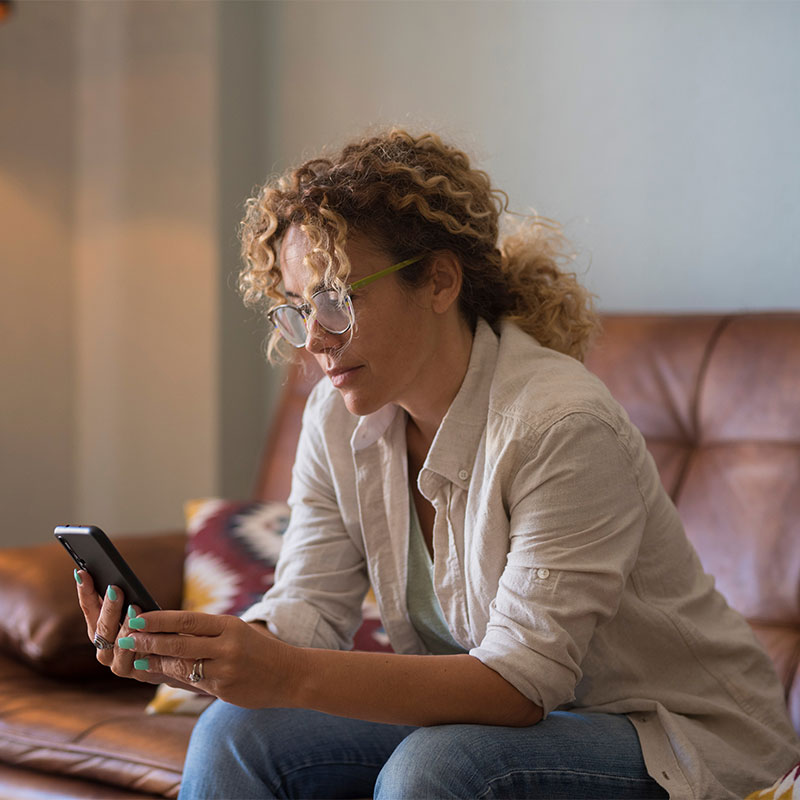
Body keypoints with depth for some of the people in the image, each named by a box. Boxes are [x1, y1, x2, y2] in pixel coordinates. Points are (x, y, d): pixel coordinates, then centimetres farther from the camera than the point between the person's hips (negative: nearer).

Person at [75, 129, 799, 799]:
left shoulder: (560, 425, -26)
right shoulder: (339, 418, -3)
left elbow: (522, 680, -28)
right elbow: (310, 609, -6)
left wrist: (291, 677, -39)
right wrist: (186, 650, -27)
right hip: (475, 718, 6)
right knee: (238, 733, -14)